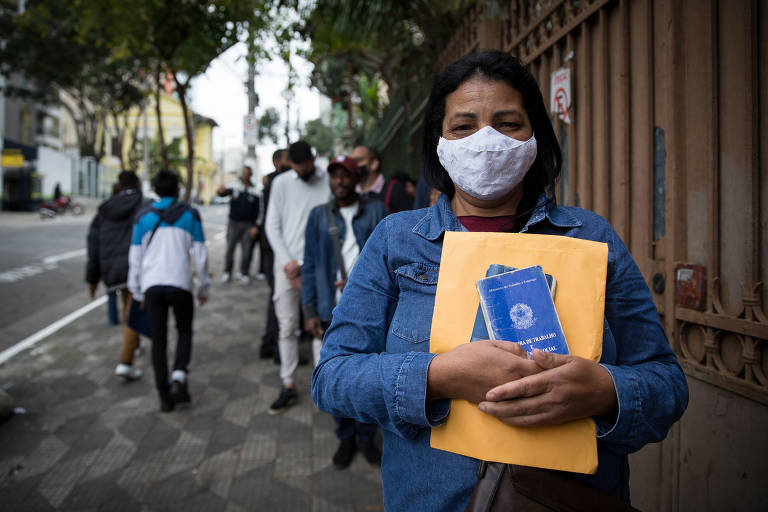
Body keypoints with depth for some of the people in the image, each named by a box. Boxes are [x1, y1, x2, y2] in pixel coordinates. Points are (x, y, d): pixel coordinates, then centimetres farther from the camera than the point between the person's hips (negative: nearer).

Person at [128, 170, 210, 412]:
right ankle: (179, 376, -8)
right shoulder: (190, 214, 4)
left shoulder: (143, 216, 9)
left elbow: (135, 257, 9)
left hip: (151, 285, 1)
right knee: (184, 331, 16)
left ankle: (165, 396, 9)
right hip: (180, 284, -1)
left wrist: (137, 291, 17)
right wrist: (204, 287, 12)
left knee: (158, 339, 8)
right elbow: (200, 254, 3)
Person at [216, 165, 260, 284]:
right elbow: (224, 192, -8)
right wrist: (221, 191, -33)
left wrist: (255, 226, -2)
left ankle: (244, 273, 12)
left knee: (247, 250, 1)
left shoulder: (255, 191, 5)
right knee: (230, 248, 1)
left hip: (248, 225, 0)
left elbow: (257, 210, 5)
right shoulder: (235, 186, 4)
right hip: (234, 222, 0)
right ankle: (227, 273, 13)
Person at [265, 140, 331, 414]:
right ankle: (288, 386, 13)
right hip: (287, 264, 2)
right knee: (286, 327, 4)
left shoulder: (328, 182, 1)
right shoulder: (281, 183, 8)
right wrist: (287, 261, -4)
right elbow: (272, 226, 7)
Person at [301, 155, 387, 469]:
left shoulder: (376, 211, 6)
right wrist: (310, 310, 0)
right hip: (332, 311, 1)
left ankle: (366, 435, 24)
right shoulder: (318, 216, 8)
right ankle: (345, 437, 25)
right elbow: (310, 266, 6)